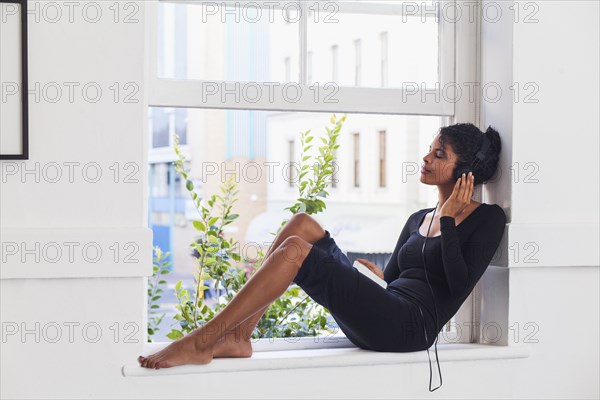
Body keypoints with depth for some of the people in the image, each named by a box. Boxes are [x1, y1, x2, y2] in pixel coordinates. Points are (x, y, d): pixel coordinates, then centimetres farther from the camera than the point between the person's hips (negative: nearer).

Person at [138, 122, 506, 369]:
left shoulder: (488, 219, 4)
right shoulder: (418, 220, 25)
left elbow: (460, 286, -11)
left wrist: (448, 219, -9)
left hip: (410, 327, -8)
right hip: (375, 325, 8)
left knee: (295, 250, -21)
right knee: (302, 224, -5)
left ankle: (200, 343, -22)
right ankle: (237, 337, -15)